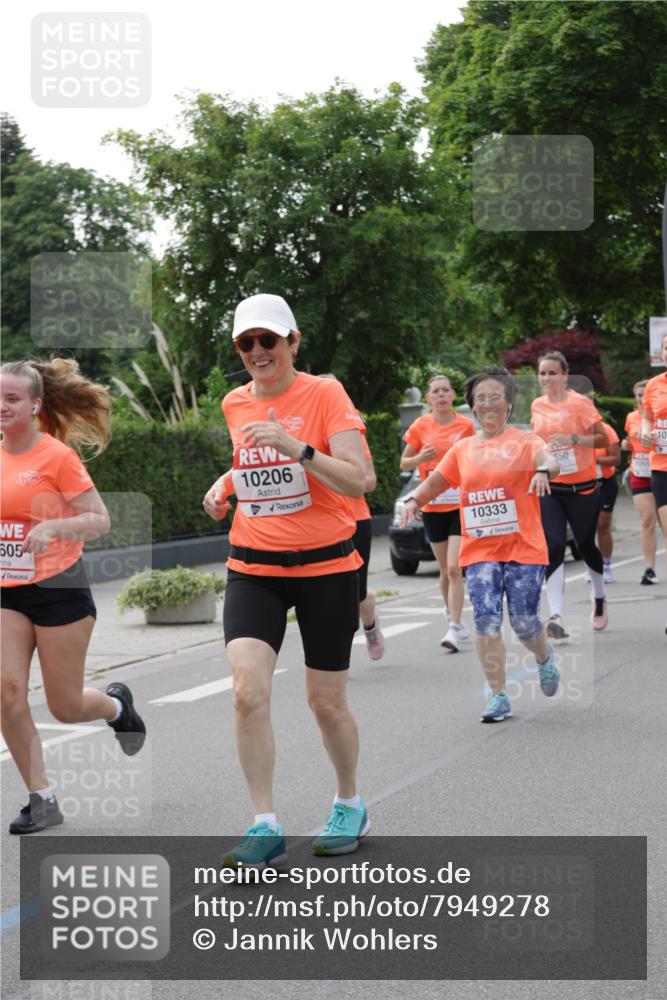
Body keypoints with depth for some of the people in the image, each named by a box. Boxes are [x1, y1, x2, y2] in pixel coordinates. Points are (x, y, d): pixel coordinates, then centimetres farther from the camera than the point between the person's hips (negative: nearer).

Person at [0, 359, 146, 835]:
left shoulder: (57, 455, -11)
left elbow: (99, 520, -13)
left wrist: (52, 527, -28)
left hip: (59, 589, -5)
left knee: (65, 706, 2)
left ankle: (117, 704, 38)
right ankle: (42, 800, 2)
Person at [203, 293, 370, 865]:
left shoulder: (325, 394, -9)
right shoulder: (235, 405, 7)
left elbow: (357, 481, -18)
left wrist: (295, 446, -30)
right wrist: (226, 484, 8)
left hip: (325, 565, -3)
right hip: (253, 568, 3)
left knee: (326, 701, 7)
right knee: (248, 690, -16)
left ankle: (351, 806, 32)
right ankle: (265, 826, -7)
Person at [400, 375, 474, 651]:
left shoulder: (466, 425, 0)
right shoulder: (420, 426, 0)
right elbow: (404, 464, 8)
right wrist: (420, 458, -13)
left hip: (461, 506, -2)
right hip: (432, 507, 2)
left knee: (454, 568, -12)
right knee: (446, 571, 10)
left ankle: (454, 629, -13)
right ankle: (452, 614, 30)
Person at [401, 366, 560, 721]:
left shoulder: (524, 440, 1)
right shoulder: (463, 448, 13)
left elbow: (548, 458, -18)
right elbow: (436, 480, 18)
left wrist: (543, 470, -42)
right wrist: (415, 499, -2)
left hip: (523, 547, -3)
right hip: (480, 550, 3)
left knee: (524, 621, -3)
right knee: (486, 620, -9)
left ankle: (545, 657, 33)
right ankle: (498, 696, -3)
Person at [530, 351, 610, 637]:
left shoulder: (580, 403, -9)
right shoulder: (537, 405, 6)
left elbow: (603, 440, -12)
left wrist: (572, 439, -25)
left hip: (581, 487, -3)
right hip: (549, 488, 3)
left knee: (585, 545, 11)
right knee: (553, 547, -13)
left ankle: (600, 598, 41)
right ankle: (556, 616, -20)